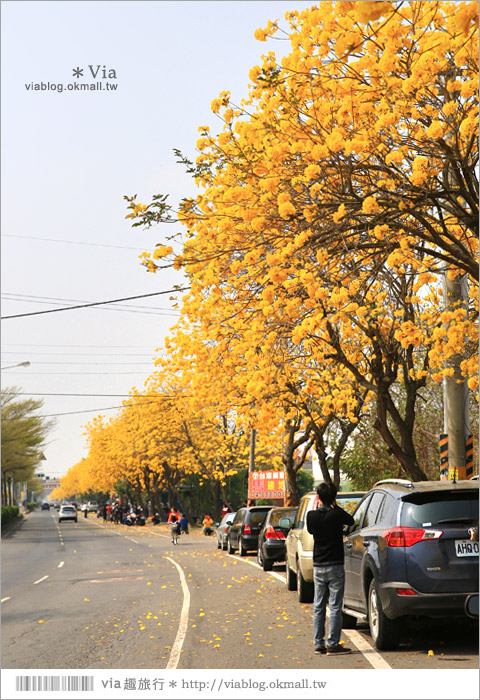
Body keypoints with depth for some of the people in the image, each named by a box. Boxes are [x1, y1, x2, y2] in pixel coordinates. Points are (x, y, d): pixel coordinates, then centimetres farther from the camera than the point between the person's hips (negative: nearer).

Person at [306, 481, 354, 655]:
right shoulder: (337, 514, -11)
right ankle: (332, 644, 0)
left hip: (318, 567, 3)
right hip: (335, 566, -3)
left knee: (318, 607, 10)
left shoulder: (312, 515, -5)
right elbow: (351, 520, 10)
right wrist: (335, 506, 13)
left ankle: (318, 644, 12)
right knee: (335, 607, 1)